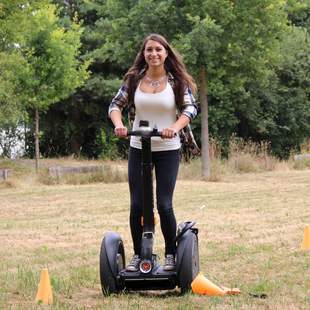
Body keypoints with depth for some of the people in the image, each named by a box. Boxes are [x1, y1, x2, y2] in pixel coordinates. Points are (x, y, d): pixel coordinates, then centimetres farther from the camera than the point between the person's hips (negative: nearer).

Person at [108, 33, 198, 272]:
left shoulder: (177, 81, -3)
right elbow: (116, 104, 7)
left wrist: (175, 128, -26)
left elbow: (191, 108, -9)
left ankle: (171, 254, 10)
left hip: (168, 149, -2)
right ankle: (138, 255, 15)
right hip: (138, 149, 2)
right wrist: (119, 125, -14)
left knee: (164, 205, -7)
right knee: (137, 205, 2)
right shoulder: (134, 79, 3)